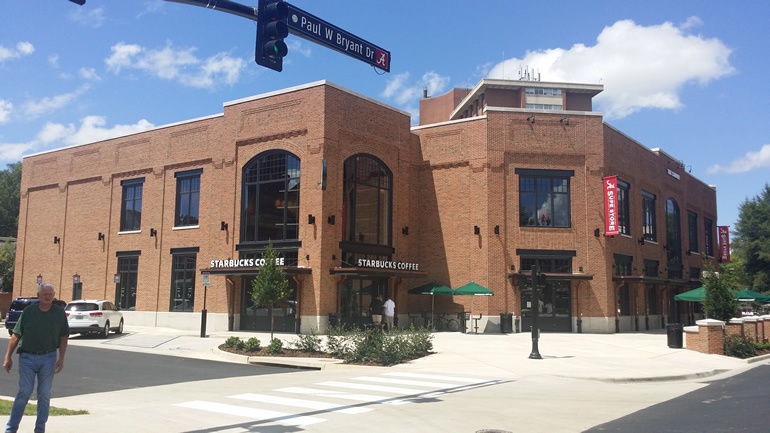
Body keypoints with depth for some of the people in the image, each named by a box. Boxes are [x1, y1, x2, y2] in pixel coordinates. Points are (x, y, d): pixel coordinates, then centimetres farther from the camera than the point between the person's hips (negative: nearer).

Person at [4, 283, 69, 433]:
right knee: (24, 392, -4)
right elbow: (16, 335, 2)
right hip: (27, 358, -1)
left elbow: (63, 337, 4)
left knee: (44, 395, 7)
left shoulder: (59, 312, 1)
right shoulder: (28, 311, -2)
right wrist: (8, 357, -1)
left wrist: (61, 359, -2)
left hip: (49, 358, 1)